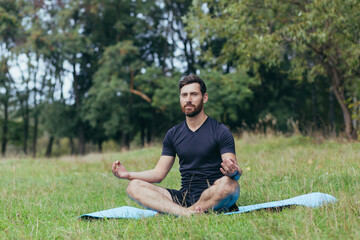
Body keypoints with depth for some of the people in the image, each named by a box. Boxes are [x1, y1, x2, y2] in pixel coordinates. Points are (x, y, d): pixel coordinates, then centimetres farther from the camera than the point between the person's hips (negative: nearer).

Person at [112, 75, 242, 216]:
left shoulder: (220, 131, 0)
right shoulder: (173, 134, 14)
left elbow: (237, 172, -9)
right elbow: (159, 174, 13)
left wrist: (233, 172, -34)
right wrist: (128, 175, -2)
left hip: (214, 199, -4)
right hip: (184, 198, 4)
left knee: (228, 184, -38)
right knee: (134, 187, -16)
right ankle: (186, 213, -35)